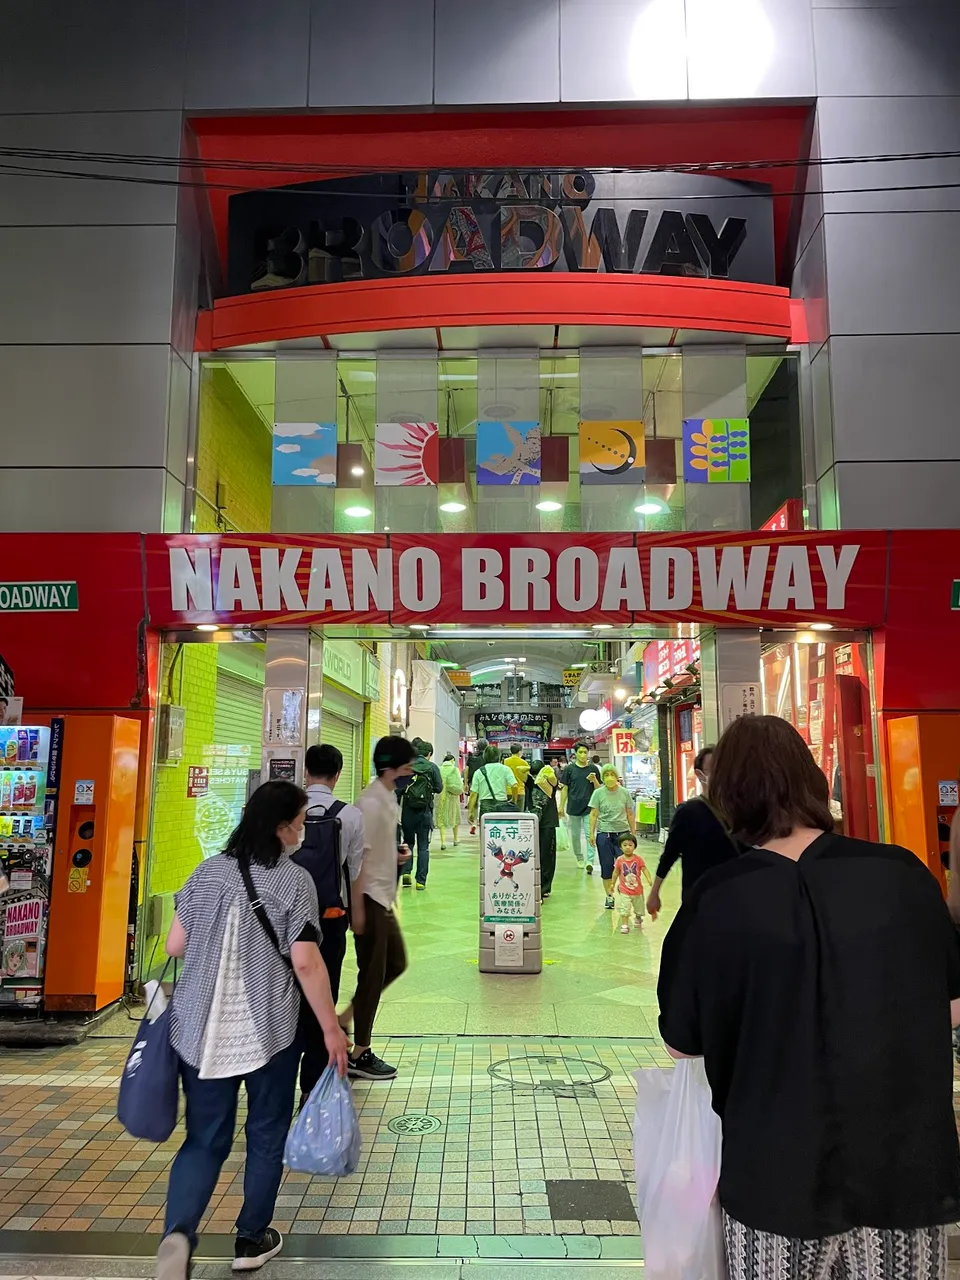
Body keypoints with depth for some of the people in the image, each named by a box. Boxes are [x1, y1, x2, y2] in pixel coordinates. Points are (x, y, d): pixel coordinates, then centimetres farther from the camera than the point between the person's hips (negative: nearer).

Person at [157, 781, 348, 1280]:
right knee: (266, 1136, 18)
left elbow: (174, 946, 5)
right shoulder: (294, 880, -12)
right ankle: (251, 1239, 30)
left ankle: (178, 1233, -5)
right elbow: (305, 963, -15)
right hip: (268, 1032, -3)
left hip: (201, 1030, 4)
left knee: (204, 1139, 15)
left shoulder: (208, 872, 1)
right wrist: (331, 1027, -6)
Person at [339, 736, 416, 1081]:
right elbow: (359, 856, -21)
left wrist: (396, 854, 1)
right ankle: (359, 1055, 14)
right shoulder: (371, 802, -20)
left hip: (383, 897, 9)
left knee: (396, 963, 17)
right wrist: (357, 908, -20)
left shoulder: (390, 798, 9)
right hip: (369, 897, -9)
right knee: (372, 973, 1)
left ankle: (346, 1018, 26)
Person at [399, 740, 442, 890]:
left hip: (407, 810, 1)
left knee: (408, 842, 18)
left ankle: (405, 872, 3)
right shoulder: (432, 767, -4)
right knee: (423, 846, 7)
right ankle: (421, 881, 5)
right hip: (425, 811, -1)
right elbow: (439, 788, -3)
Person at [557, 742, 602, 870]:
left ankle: (590, 862, -10)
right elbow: (564, 788, 4)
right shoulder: (569, 769, 0)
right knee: (575, 835, 12)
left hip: (589, 807, -1)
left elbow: (599, 789, 4)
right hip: (573, 807, 1)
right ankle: (579, 858, 28)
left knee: (589, 835, -7)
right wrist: (561, 806, 2)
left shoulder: (593, 769, 2)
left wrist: (594, 780, -16)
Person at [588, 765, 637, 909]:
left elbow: (630, 814, 10)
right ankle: (609, 896, 14)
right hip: (604, 833, 0)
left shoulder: (625, 793, 3)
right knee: (606, 866, 5)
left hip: (622, 832, 0)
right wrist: (592, 834, -5)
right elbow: (593, 814, 0)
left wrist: (633, 833, 11)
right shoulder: (598, 793, -1)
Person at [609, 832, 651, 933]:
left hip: (637, 889, 2)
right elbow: (616, 872, 0)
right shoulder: (620, 860, -11)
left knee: (639, 908, 20)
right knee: (624, 908, -9)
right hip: (624, 891, -1)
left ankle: (638, 918, 48)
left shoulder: (638, 859, -12)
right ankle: (624, 925, 1)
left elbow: (644, 869, -15)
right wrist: (613, 884, 7)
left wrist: (649, 879, -32)